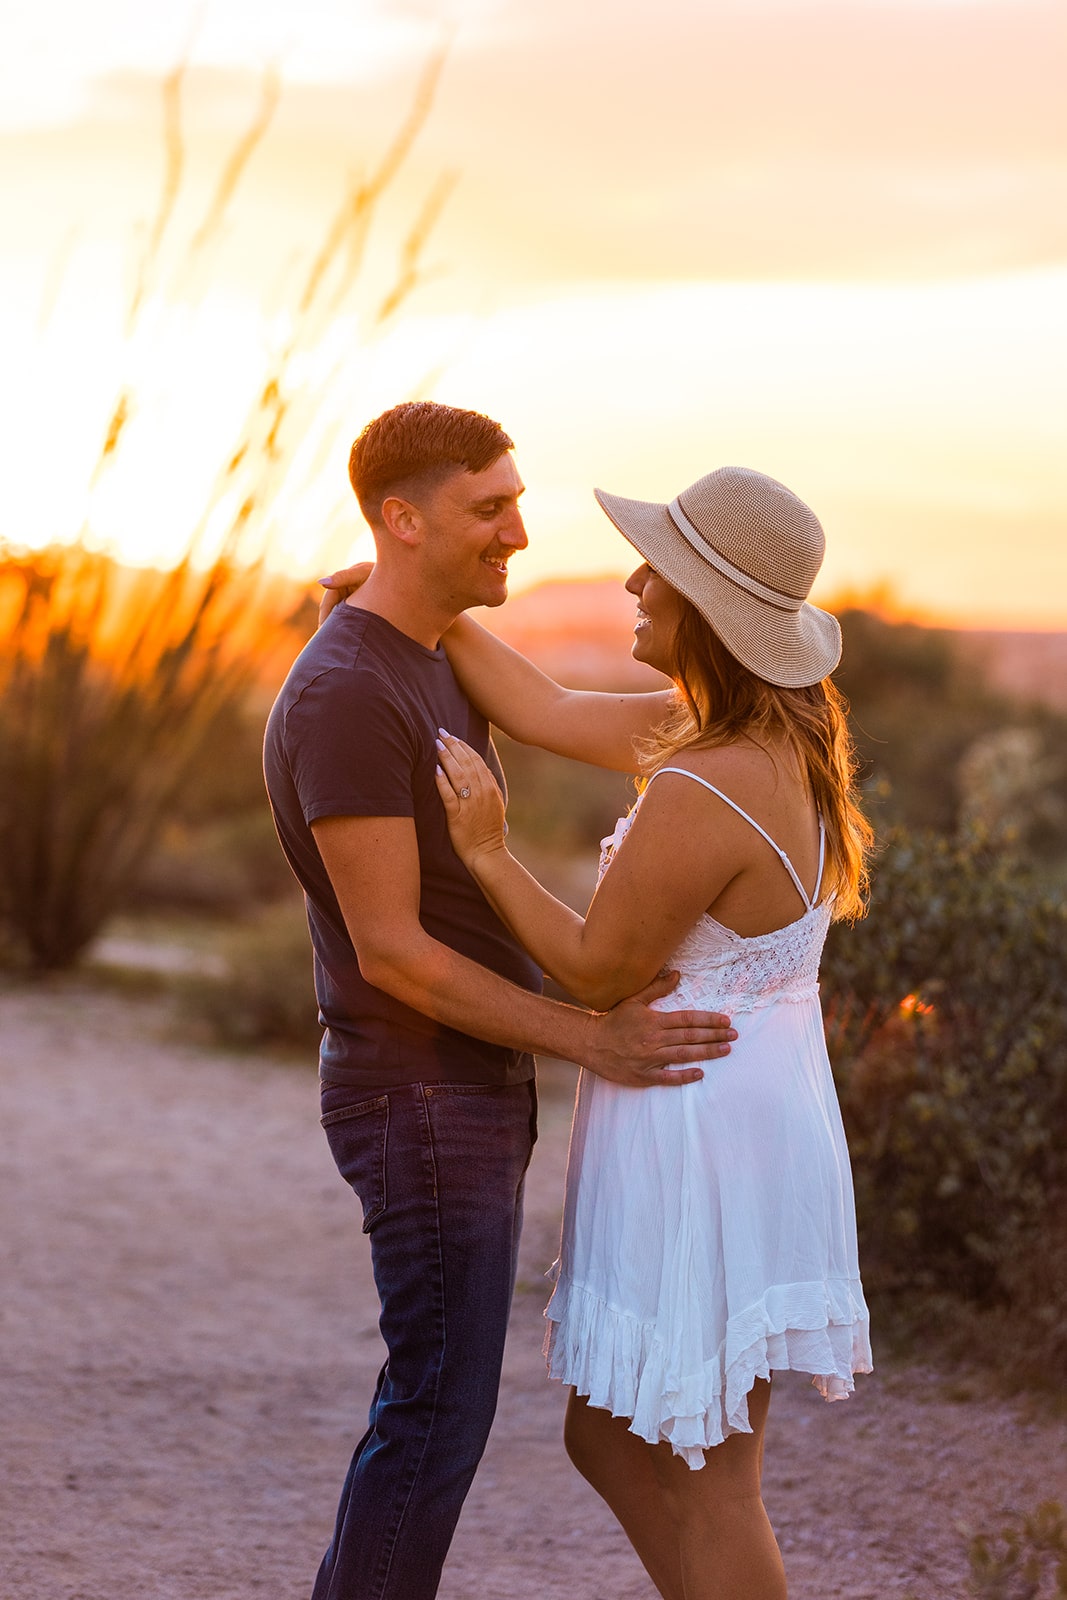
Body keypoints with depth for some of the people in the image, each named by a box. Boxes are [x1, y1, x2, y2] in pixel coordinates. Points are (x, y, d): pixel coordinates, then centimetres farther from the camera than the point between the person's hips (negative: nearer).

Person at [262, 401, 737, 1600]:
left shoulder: (433, 666, 10)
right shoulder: (342, 699, -23)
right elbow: (391, 951, -24)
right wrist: (590, 1041, -22)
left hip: (465, 1094, 10)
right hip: (425, 1109, -10)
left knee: (439, 1389, 17)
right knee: (442, 1413, -3)